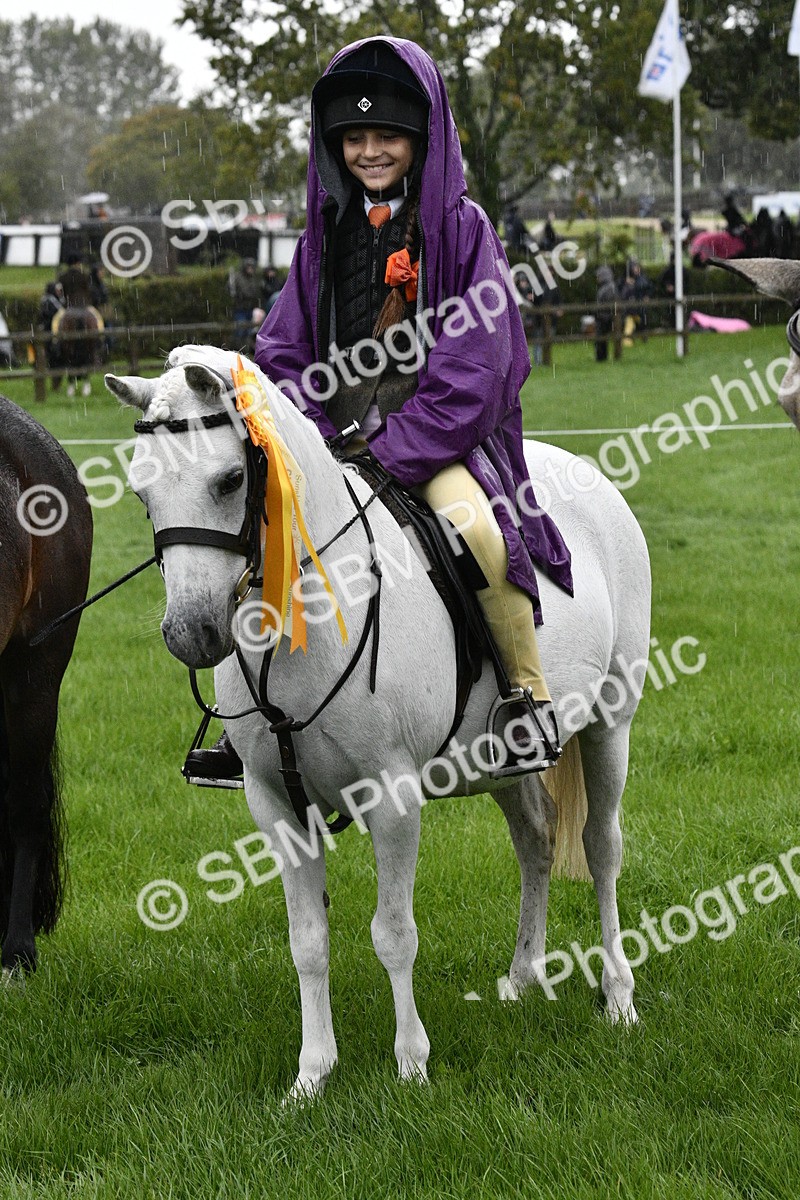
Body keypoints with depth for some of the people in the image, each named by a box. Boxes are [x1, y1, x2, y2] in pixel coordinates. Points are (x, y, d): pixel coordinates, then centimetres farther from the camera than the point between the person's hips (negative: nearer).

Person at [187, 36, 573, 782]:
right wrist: (314, 437, -6)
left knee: (477, 527, -34)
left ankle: (531, 693, -16)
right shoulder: (328, 232, 11)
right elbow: (284, 348, 11)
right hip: (339, 436, 5)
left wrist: (397, 450, -17)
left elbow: (474, 363, -10)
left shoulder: (461, 227, -3)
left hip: (437, 432, -5)